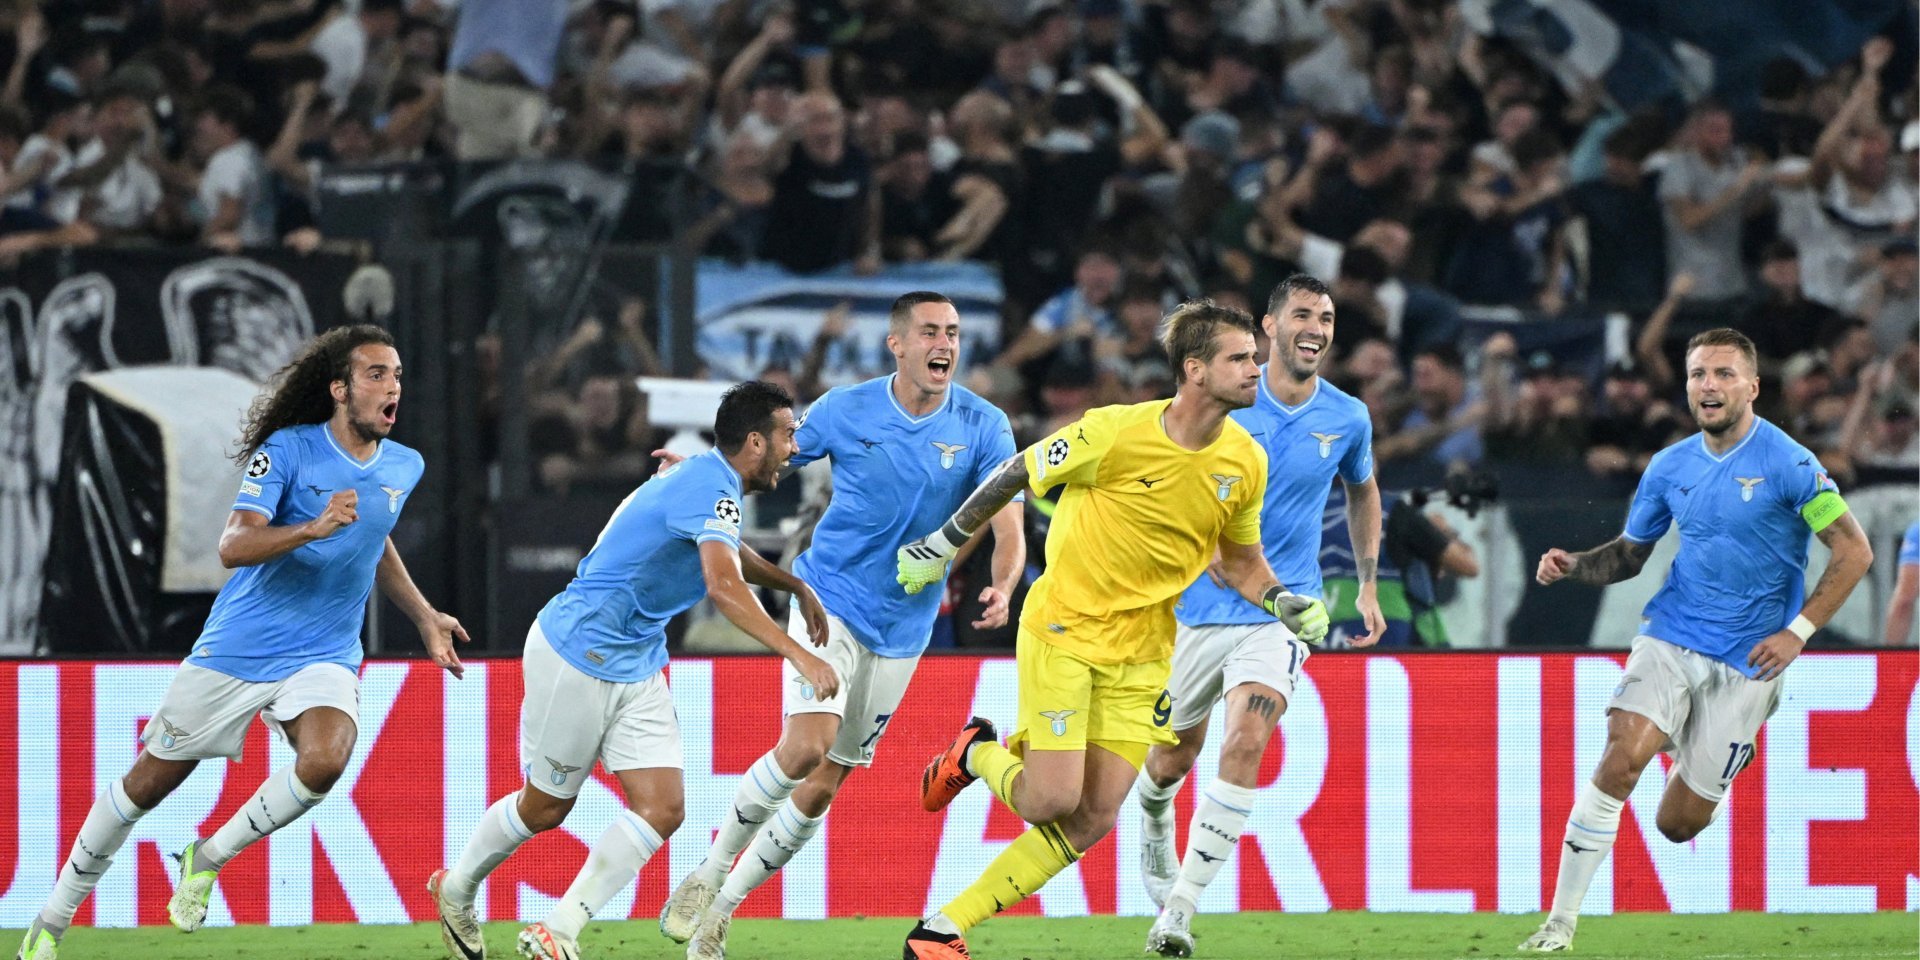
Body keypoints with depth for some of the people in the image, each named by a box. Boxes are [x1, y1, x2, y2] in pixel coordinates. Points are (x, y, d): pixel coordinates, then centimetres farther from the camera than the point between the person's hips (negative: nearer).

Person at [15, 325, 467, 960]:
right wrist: (312, 529, -39)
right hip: (238, 648, -3)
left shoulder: (404, 468, 5)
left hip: (324, 658, 3)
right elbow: (233, 546, -24)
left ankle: (209, 859, -5)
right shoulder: (287, 450, -13)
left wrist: (424, 618, 24)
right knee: (148, 783, 5)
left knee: (324, 762, -29)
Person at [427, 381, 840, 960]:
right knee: (545, 807, 7)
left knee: (662, 810, -4)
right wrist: (797, 654, -41)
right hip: (577, 656, -9)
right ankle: (456, 889, 33)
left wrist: (795, 586, 34)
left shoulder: (715, 485, 8)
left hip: (635, 669, 9)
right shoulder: (711, 491, -23)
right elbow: (723, 586, -39)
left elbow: (730, 553, 33)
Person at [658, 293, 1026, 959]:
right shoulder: (845, 411, -7)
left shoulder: (983, 427, -6)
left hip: (902, 629, 2)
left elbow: (1008, 528, -11)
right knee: (808, 743, -24)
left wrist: (1001, 590, -32)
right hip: (828, 598, -2)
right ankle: (711, 872, -5)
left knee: (823, 786, 4)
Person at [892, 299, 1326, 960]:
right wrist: (940, 546, 4)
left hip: (1141, 654, 5)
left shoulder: (1246, 463, -3)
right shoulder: (1115, 433, -19)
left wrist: (1285, 603, -7)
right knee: (1052, 801, -13)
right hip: (1063, 630, -5)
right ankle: (977, 754, 21)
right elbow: (1014, 476, -4)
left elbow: (1240, 563, 13)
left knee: (1094, 819, -2)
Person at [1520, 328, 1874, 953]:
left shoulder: (1787, 464, -10)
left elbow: (1854, 551, -8)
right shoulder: (1671, 467, 5)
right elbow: (1629, 554, 16)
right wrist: (1575, 566, -5)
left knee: (1679, 823, 0)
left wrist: (1796, 631, -13)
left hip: (1747, 660, -3)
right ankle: (1561, 923, -16)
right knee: (1621, 759, -22)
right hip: (1671, 637, 3)